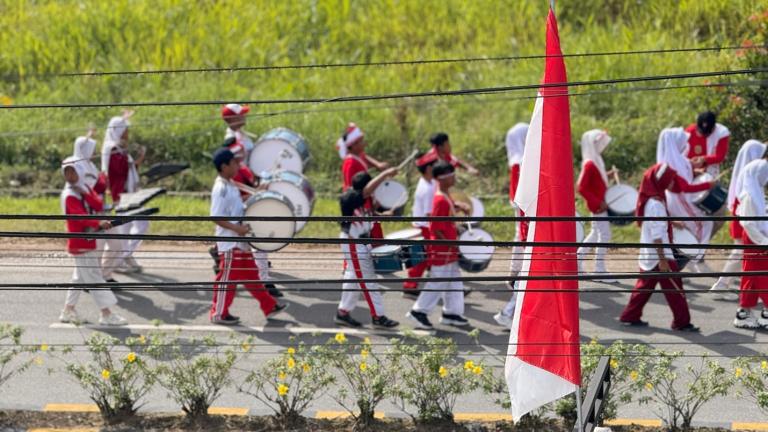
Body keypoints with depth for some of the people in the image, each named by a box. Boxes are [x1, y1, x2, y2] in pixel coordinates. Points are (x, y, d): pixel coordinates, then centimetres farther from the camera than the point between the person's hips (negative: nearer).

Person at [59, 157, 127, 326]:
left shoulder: (85, 188, 8)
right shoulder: (69, 196, -16)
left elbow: (99, 205, -5)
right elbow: (80, 216, -31)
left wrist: (85, 194, -19)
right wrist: (98, 224, -46)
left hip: (88, 241, 9)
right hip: (80, 243, -9)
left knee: (80, 276, 16)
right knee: (94, 276, -8)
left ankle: (68, 310, 26)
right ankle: (106, 313, -7)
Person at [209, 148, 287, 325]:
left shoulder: (231, 186, 12)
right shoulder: (221, 189, -18)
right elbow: (216, 216, -23)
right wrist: (236, 228, -28)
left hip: (240, 241, 10)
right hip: (229, 243, -10)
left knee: (251, 275, 15)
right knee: (228, 277, -2)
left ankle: (269, 307, 21)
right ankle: (219, 313, 8)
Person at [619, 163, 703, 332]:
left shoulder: (651, 200, 9)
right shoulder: (655, 204, -20)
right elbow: (657, 235, -22)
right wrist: (662, 260, -22)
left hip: (648, 256, 10)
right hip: (659, 255, -10)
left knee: (645, 285, 17)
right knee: (674, 288, -4)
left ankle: (630, 316, 21)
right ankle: (682, 321, 0)